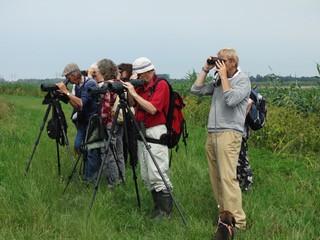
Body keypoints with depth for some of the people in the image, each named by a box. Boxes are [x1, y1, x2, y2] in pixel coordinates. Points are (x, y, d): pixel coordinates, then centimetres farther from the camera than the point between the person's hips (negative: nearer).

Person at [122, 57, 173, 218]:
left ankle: (166, 210, -7)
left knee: (158, 175, -12)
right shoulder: (141, 86, 13)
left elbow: (152, 108, -19)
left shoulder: (161, 85, -8)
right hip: (141, 132, 8)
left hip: (155, 132, -8)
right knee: (146, 177, 10)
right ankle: (157, 207, 18)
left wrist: (134, 93, -15)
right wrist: (128, 91, 1)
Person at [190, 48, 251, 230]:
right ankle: (223, 212, 15)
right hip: (212, 134, 8)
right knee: (216, 177, 7)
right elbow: (196, 90, 14)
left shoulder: (243, 80, -2)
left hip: (229, 134, -7)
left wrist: (223, 76, -10)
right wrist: (206, 70, 10)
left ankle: (236, 220, -14)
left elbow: (231, 100, -18)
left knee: (228, 177, -14)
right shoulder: (218, 82, 17)